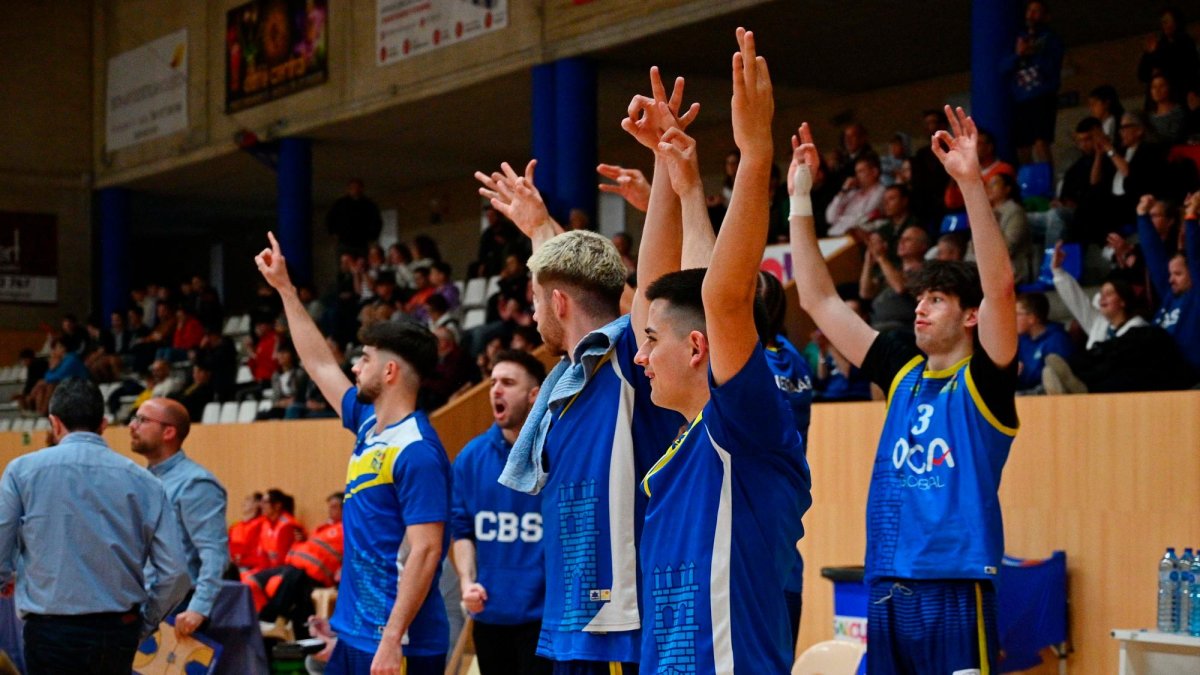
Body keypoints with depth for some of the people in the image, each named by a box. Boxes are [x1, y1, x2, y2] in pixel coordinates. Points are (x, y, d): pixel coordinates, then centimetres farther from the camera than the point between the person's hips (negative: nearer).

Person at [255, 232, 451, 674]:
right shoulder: (369, 427, 11)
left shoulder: (417, 452, -16)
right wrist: (284, 288, 29)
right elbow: (320, 364, 25)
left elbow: (425, 552, -20)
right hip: (355, 636, 9)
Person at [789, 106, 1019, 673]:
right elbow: (818, 299, 14)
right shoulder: (903, 371, 13)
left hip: (955, 589, -6)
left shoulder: (983, 379, -2)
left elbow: (999, 285, -19)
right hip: (886, 586, 6)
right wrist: (800, 196, 10)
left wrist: (971, 182, -26)